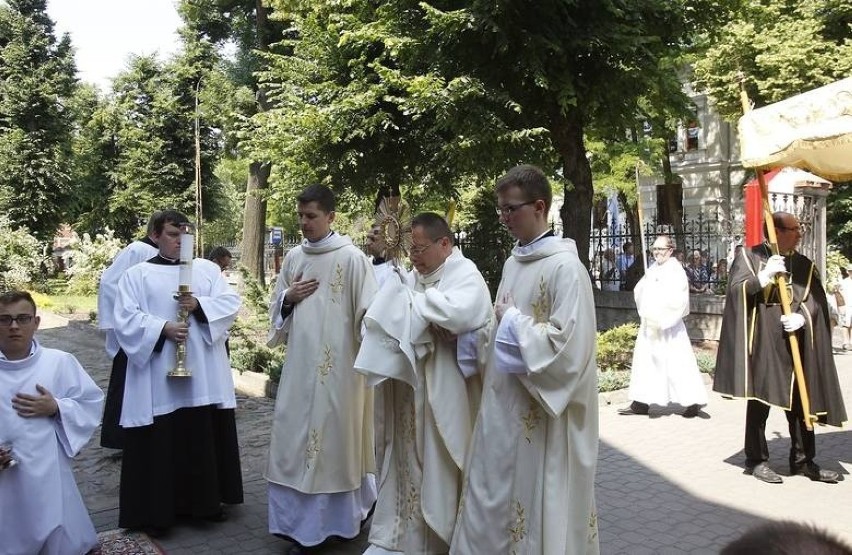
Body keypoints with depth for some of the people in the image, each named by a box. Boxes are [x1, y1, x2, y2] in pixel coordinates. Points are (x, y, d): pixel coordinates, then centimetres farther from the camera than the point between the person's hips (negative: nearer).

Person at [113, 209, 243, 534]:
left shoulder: (207, 269, 12)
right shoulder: (137, 275, 5)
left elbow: (231, 302, 2)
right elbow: (126, 319, -4)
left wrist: (199, 305, -15)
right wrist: (163, 329, -18)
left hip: (204, 374, 2)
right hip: (158, 377, -2)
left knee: (205, 438, 8)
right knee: (160, 442, 1)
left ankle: (206, 501, 22)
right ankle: (157, 511, 13)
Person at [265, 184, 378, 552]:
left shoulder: (351, 257, -7)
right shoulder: (293, 257, 11)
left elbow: (368, 312, -9)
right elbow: (277, 310, 19)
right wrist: (288, 297, -2)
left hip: (337, 364, -5)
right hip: (300, 363, 6)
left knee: (336, 437, 4)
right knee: (294, 437, 8)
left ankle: (339, 519, 20)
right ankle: (301, 524, 22)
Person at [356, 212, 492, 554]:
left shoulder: (466, 275, -8)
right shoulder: (414, 277, 13)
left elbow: (458, 314, -28)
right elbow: (391, 317, 11)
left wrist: (413, 301, -14)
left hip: (444, 390, -6)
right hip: (409, 383, 6)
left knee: (440, 462, 3)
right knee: (409, 458, 12)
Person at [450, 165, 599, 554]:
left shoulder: (565, 267, -17)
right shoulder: (513, 262, 9)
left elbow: (569, 345, -23)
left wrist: (513, 320, -14)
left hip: (541, 414, -8)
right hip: (504, 405, 8)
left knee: (539, 502, 6)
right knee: (492, 497, 16)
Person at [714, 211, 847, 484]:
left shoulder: (804, 265, 12)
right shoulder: (750, 256, 1)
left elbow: (816, 301, 5)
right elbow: (737, 290, -9)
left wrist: (802, 317, -14)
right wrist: (765, 276, -21)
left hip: (796, 344, 4)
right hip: (762, 342, -4)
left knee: (800, 400, 8)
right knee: (760, 400, 1)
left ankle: (802, 460, 20)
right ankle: (756, 459, 12)